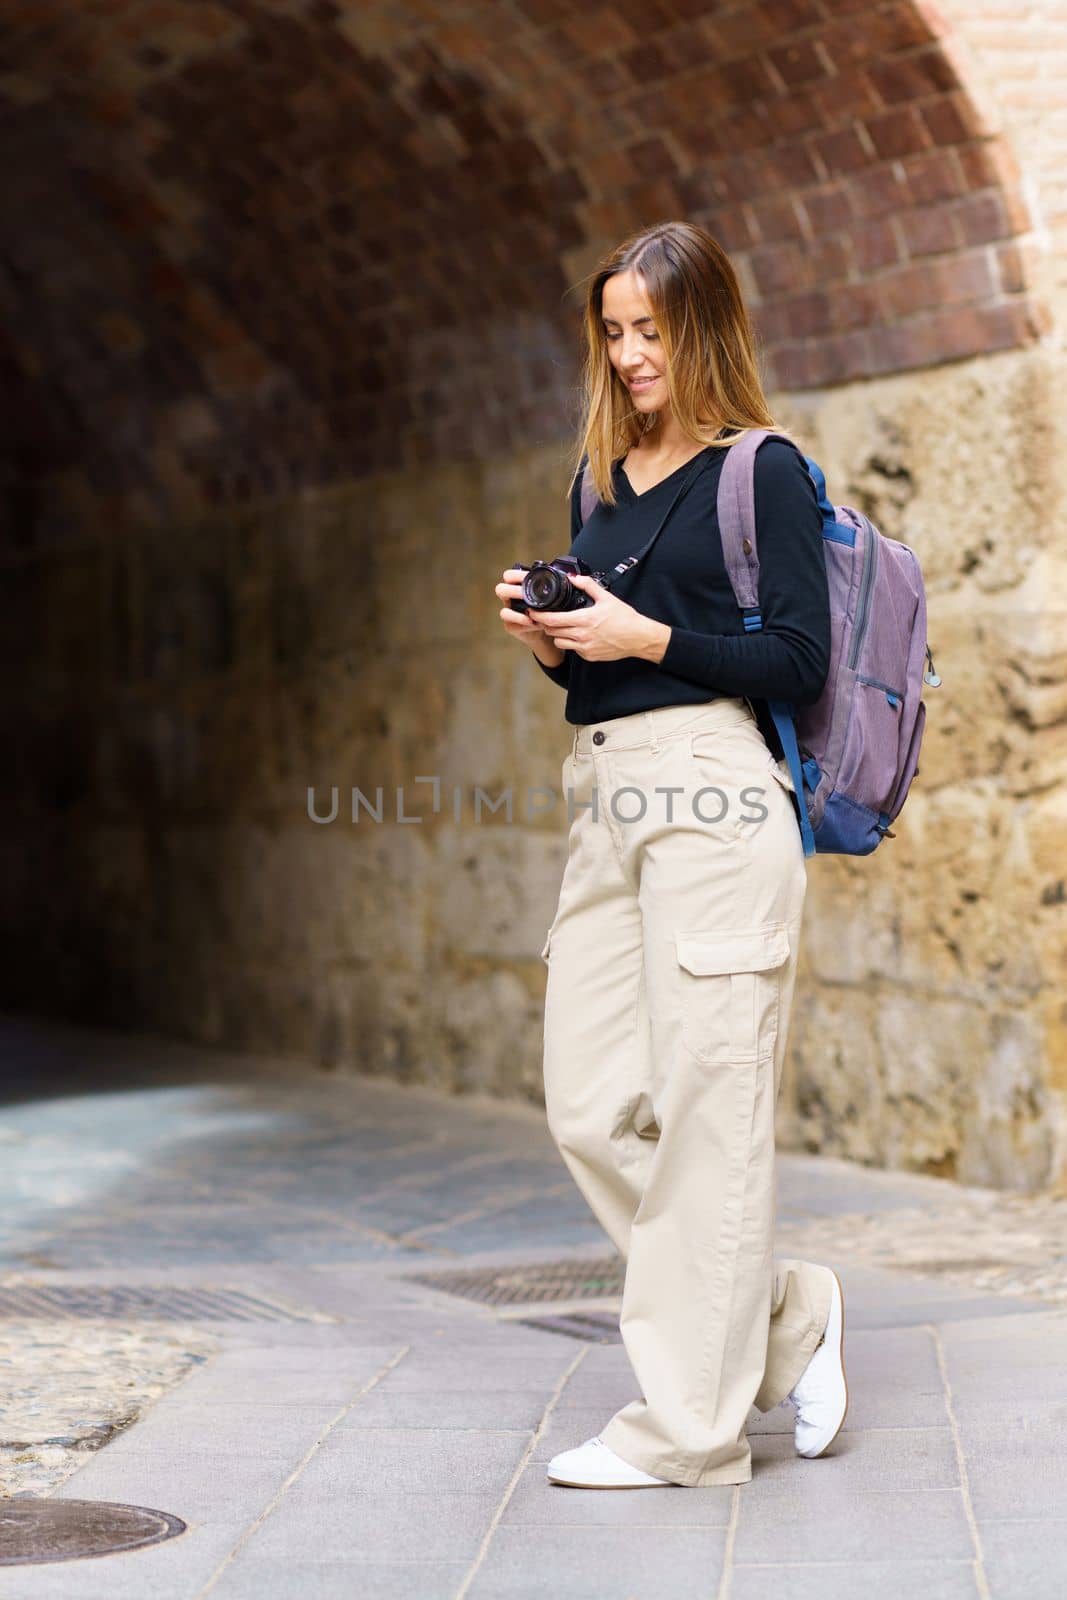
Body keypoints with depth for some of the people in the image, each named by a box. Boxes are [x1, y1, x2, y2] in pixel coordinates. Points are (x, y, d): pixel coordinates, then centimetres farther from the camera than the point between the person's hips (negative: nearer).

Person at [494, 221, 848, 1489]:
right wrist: (547, 636, 2)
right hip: (603, 799, 8)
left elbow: (800, 661, -7)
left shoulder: (763, 471, -1)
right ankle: (788, 1313, 20)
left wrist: (646, 638, -13)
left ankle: (686, 1425, 2)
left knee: (702, 1111, -5)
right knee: (592, 1110, 3)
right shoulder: (599, 480, 19)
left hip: (711, 794, -8)